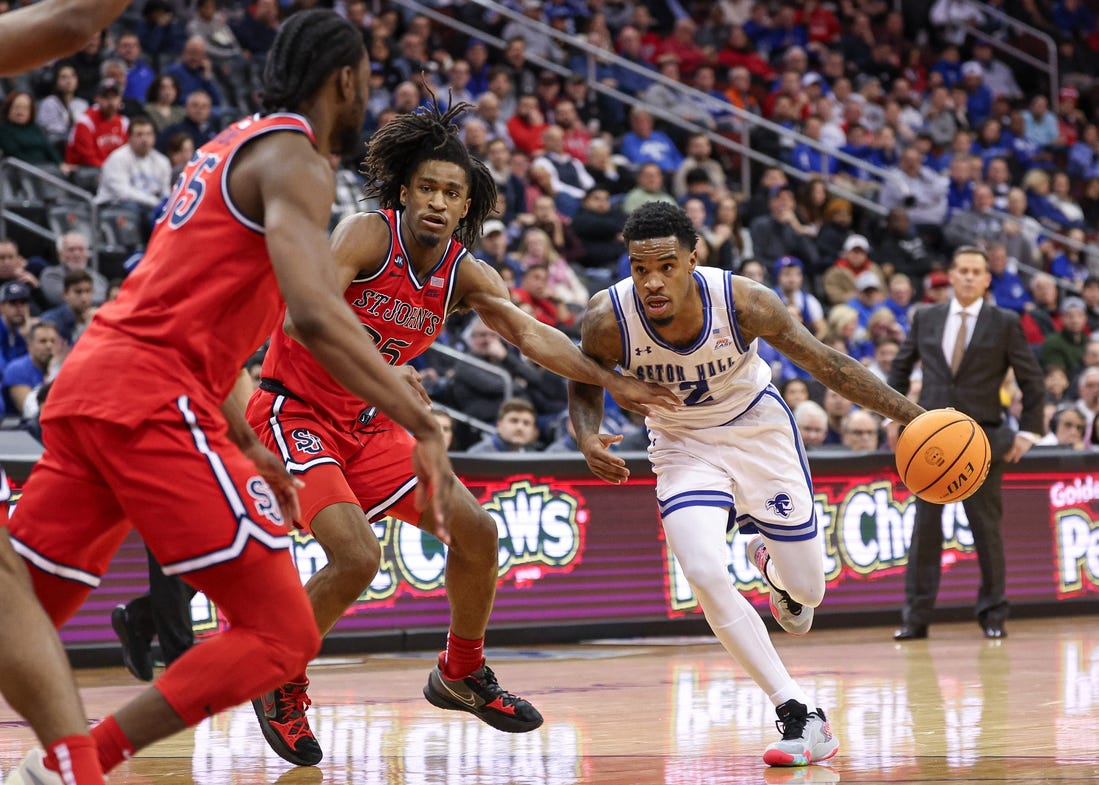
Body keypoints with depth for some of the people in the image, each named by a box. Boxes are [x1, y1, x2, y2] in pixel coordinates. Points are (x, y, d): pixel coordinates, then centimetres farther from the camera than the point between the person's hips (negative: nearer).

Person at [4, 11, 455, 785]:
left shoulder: (234, 147, 24)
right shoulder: (294, 159, -6)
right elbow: (315, 316, -22)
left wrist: (248, 447, 32)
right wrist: (425, 427, -21)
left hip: (90, 378, 10)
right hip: (153, 400, -10)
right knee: (281, 632, -7)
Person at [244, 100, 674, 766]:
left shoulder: (465, 273, 0)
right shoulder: (367, 236, -20)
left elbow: (530, 333, -5)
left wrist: (611, 382, -17)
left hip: (368, 424, 7)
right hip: (295, 412, -7)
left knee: (477, 531, 3)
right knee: (357, 556, -24)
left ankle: (462, 675, 25)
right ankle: (283, 687, 0)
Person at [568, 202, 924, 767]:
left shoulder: (742, 301, -28)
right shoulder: (609, 320, -26)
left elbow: (826, 364, -17)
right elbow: (585, 384, -4)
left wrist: (914, 417, -21)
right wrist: (587, 437, -26)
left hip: (758, 428, 0)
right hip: (684, 443, 0)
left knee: (806, 589, 5)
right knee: (705, 573, -24)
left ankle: (770, 561, 46)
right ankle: (801, 717, -14)